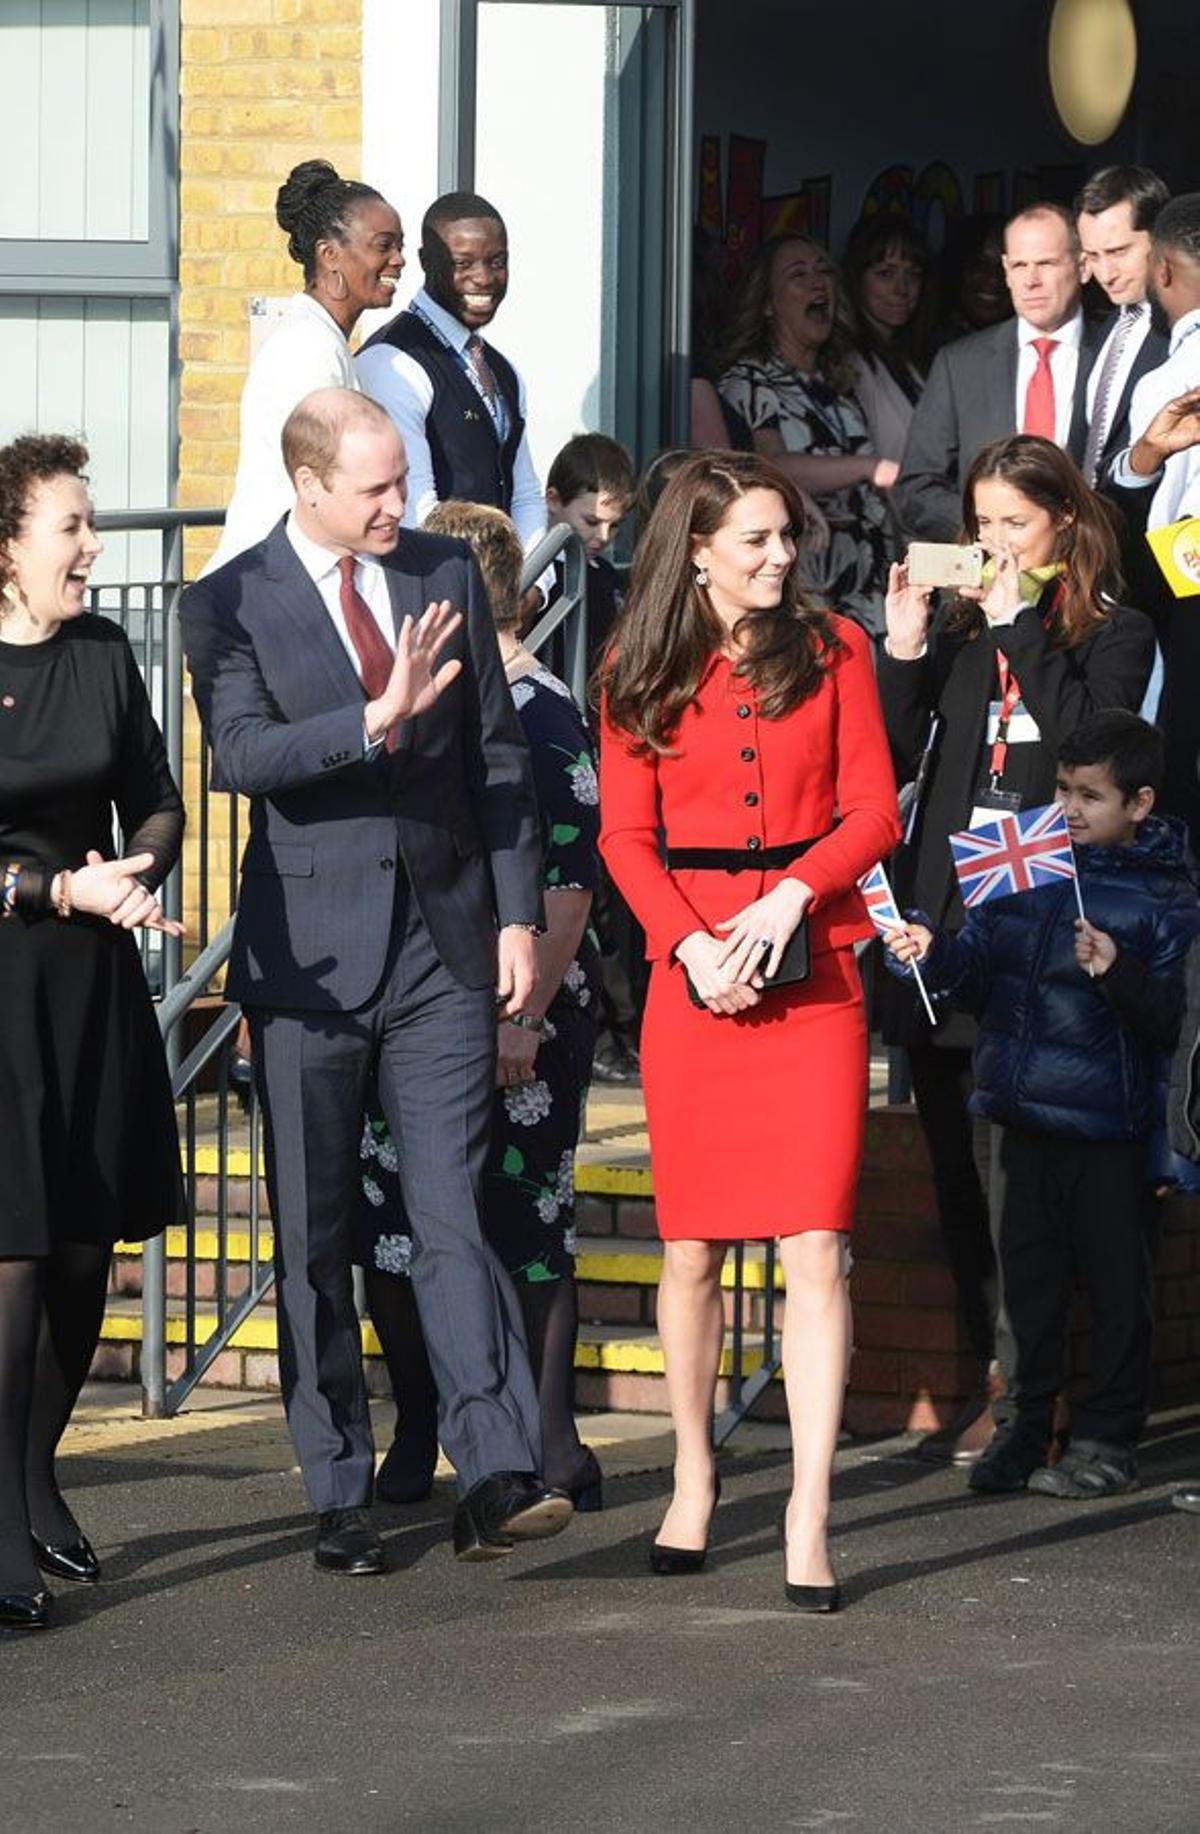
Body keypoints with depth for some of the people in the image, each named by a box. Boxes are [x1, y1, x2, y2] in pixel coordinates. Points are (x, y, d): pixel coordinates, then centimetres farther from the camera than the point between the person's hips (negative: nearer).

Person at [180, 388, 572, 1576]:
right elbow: (240, 754, -18)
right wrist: (377, 719, -30)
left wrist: (517, 914, 5)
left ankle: (495, 1479, -15)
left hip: (443, 942, 1)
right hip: (311, 953, -1)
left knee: (453, 1214, -7)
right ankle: (338, 1495, 13)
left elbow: (497, 754, 11)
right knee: (315, 1234, 5)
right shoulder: (229, 607, -3)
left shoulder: (446, 577, 8)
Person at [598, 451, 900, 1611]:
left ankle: (808, 1518, -9)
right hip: (691, 971, 1)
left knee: (815, 1245, -9)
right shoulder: (639, 673, 6)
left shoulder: (832, 649, 5)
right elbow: (626, 835, 2)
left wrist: (791, 897, -13)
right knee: (692, 1247, 5)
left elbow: (874, 811, 3)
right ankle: (693, 1480, 22)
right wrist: (690, 941, -13)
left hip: (811, 970, -1)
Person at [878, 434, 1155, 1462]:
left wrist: (1020, 627, -12)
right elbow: (894, 762, 8)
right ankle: (1000, 1386, 15)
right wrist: (906, 649, -3)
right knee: (960, 1168, 7)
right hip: (947, 927, 5)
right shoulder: (959, 628, 13)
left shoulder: (1114, 635, 3)